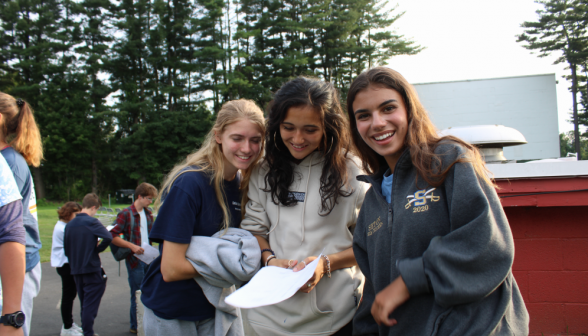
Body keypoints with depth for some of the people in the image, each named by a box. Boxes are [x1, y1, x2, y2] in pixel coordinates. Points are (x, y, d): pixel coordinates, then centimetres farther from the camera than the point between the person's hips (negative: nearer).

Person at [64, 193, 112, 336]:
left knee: (84, 304, 17)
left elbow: (66, 248, 12)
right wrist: (98, 248, -10)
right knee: (90, 305, -1)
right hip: (92, 269, -7)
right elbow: (108, 237, -26)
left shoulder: (69, 224, 8)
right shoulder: (91, 222, -12)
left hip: (76, 270, 7)